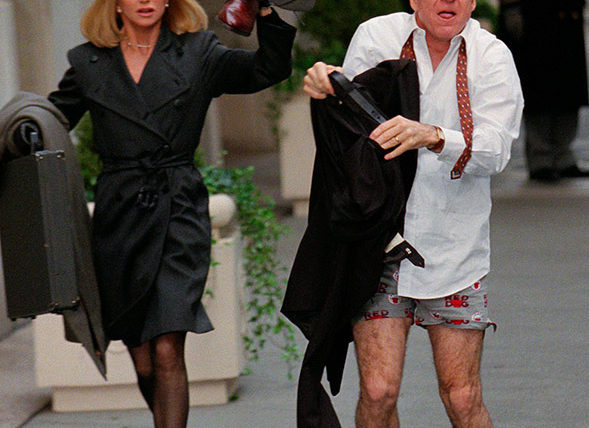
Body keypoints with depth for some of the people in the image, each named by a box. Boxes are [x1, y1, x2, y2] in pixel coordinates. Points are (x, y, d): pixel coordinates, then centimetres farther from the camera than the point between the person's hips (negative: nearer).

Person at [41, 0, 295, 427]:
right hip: (118, 213, 2)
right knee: (142, 358, 8)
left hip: (180, 210, -2)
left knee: (166, 350, -15)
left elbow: (269, 69, -7)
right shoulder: (88, 63, 9)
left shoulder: (199, 53, 4)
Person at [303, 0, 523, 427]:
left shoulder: (492, 56, -2)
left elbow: (494, 150, -15)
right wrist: (329, 87, -12)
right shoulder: (376, 36, -1)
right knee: (378, 391, -9)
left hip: (454, 247, 0)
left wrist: (431, 136, -34)